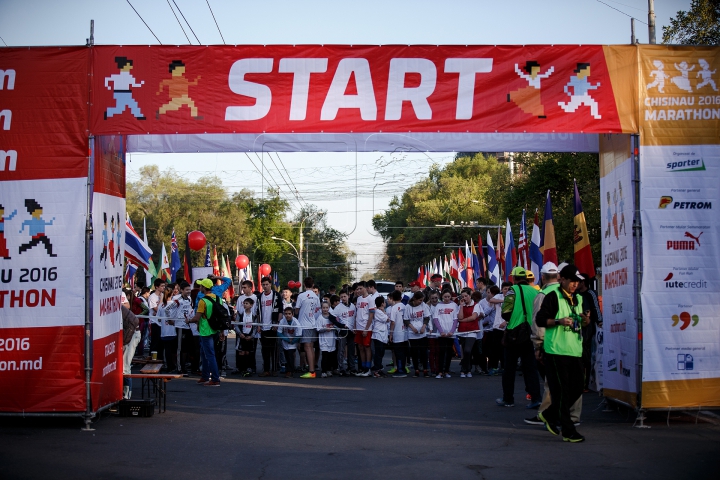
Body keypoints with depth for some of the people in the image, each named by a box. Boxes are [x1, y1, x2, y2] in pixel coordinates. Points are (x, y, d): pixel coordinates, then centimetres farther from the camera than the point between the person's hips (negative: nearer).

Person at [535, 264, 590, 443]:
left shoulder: (578, 299, 17)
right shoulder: (553, 297, -5)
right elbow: (540, 320, -8)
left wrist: (586, 320, 3)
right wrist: (559, 321, -22)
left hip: (575, 350, 8)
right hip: (557, 350, -8)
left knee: (577, 389, 8)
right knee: (562, 391, -4)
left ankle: (549, 415, 26)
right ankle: (568, 431, -1)